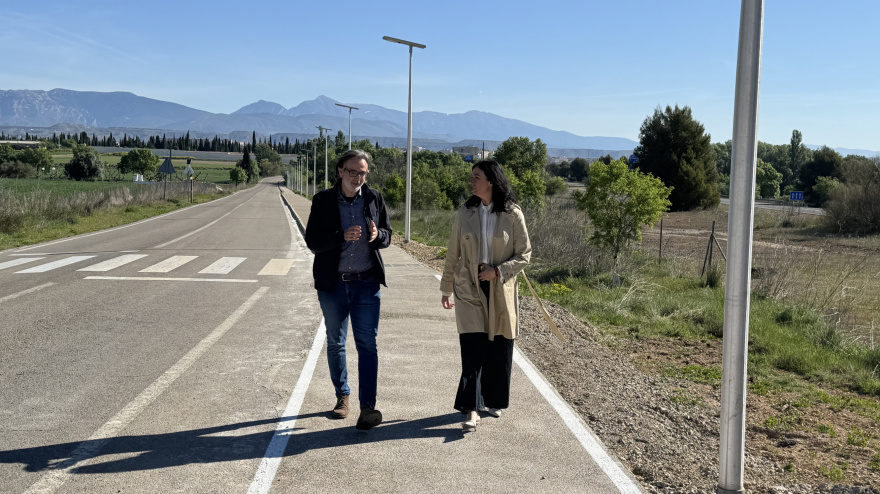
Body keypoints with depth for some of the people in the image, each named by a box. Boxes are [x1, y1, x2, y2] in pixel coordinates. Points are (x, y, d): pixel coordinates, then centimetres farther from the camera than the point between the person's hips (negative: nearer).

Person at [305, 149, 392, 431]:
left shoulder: (374, 199, 4)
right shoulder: (323, 201, -2)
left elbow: (388, 236, 10)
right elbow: (312, 242, -7)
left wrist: (378, 235, -14)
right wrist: (342, 236, -24)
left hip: (367, 283, 0)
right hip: (333, 283, 0)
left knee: (367, 344, -7)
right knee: (335, 344, 12)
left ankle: (367, 407, -7)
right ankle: (342, 397, 29)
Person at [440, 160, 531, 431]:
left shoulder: (512, 215, -3)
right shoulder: (465, 213, 4)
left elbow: (524, 254, 1)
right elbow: (453, 254, 11)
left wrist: (498, 271, -13)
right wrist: (446, 288, 15)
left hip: (500, 291, 0)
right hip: (469, 289, 1)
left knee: (499, 349, 8)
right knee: (472, 347, -7)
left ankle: (494, 401, 28)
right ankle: (472, 409, -7)